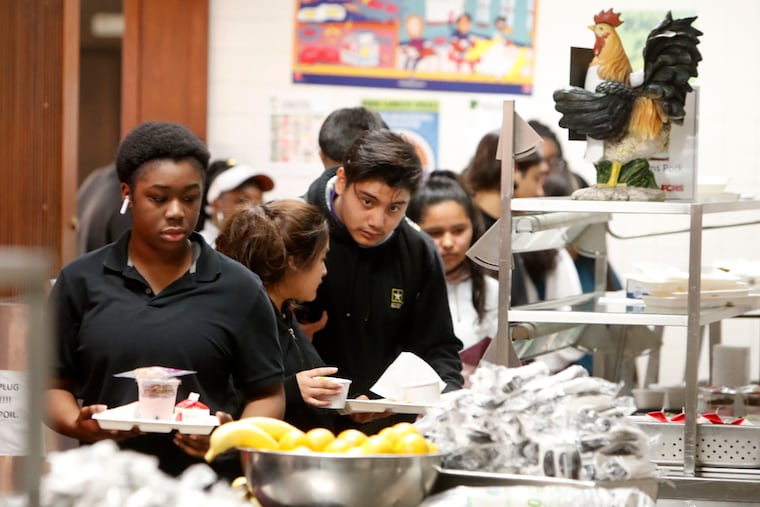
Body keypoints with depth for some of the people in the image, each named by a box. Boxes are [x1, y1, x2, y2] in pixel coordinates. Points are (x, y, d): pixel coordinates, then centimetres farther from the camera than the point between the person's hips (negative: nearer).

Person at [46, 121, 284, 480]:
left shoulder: (238, 289, 8)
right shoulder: (80, 282, 10)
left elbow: (268, 395, 10)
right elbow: (53, 384, 13)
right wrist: (77, 425, -8)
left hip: (209, 484, 0)